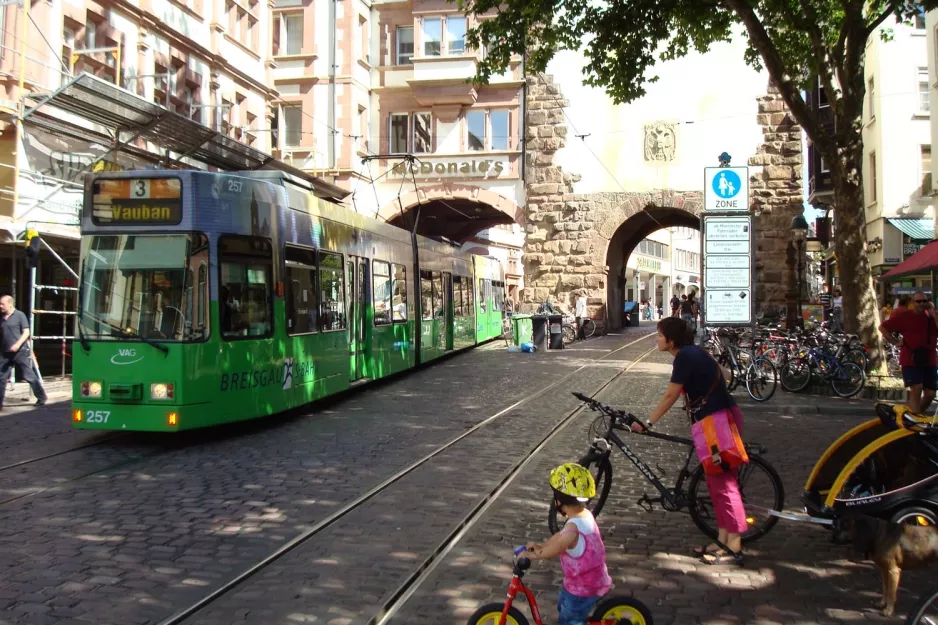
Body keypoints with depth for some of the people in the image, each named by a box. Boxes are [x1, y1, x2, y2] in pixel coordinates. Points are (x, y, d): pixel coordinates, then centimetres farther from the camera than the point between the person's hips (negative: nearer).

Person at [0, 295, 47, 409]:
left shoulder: (19, 315, -5)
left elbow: (26, 332, -9)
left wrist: (18, 344, -21)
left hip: (20, 352, -6)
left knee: (29, 376, 1)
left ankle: (41, 397, 14)